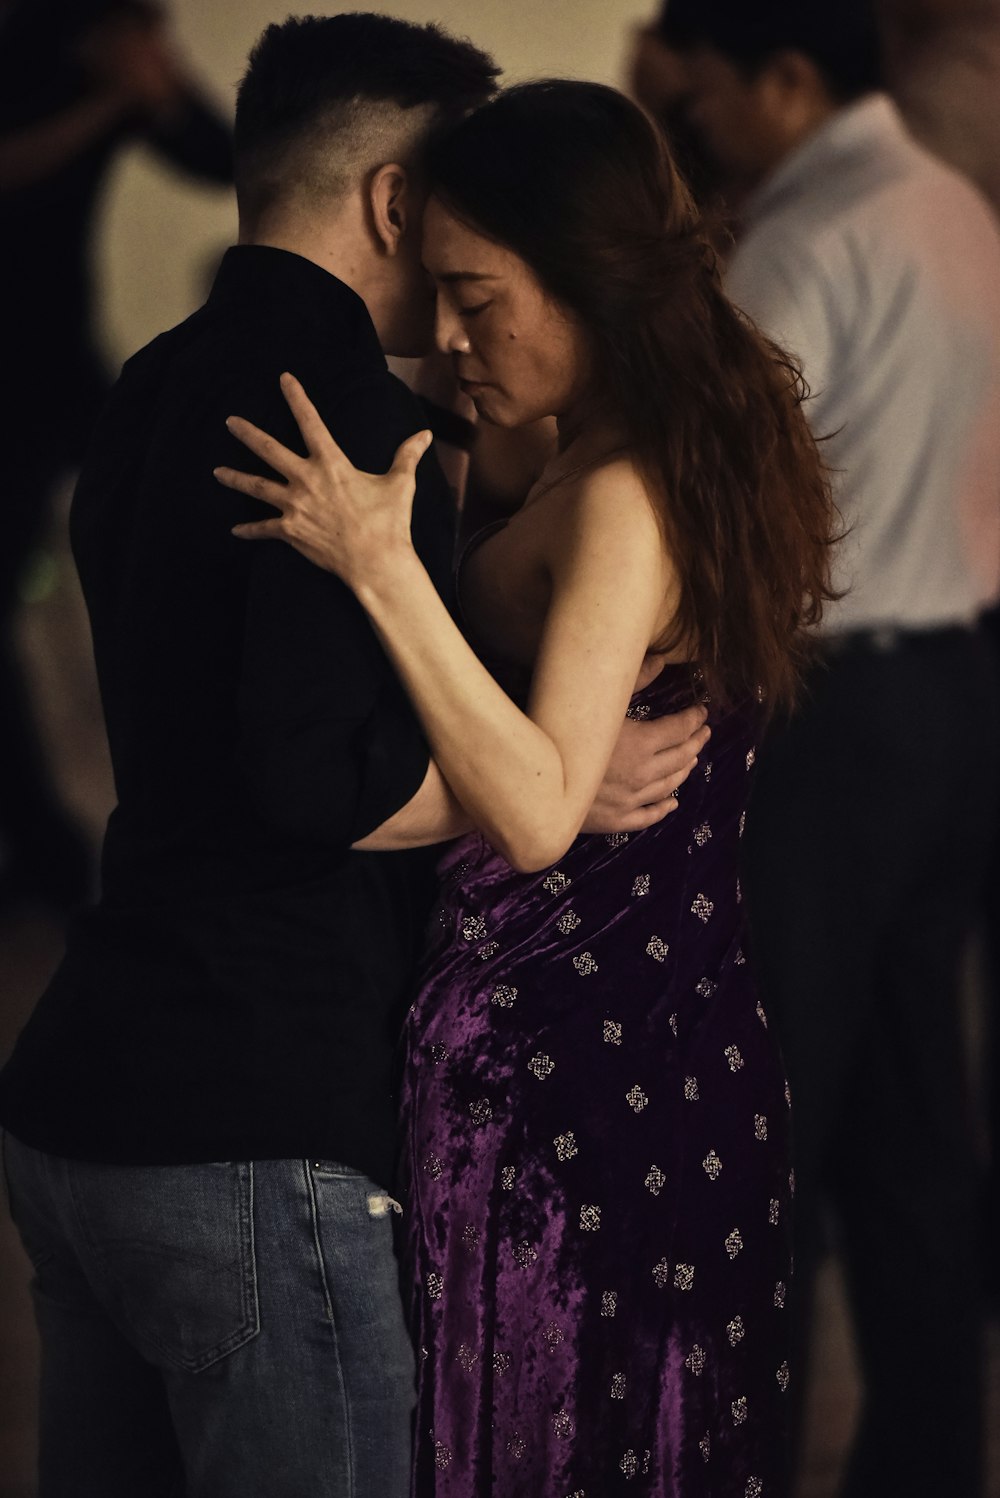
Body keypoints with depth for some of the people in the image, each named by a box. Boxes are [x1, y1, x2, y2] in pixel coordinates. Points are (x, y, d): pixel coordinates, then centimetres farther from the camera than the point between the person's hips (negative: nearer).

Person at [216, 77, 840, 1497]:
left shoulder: (624, 500, -19)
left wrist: (384, 569, -31)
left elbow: (537, 812, -30)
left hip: (569, 1060, -10)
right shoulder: (708, 460, 10)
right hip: (690, 1045, 10)